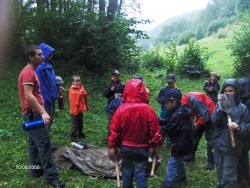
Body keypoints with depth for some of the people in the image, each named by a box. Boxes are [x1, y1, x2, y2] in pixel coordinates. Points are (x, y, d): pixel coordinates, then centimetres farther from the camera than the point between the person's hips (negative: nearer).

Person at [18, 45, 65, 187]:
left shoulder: (31, 72, 17)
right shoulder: (28, 72, -16)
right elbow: (28, 96, -25)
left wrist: (41, 111, 23)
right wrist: (43, 112, -29)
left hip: (33, 113, 11)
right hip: (34, 114, -11)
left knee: (35, 143, 14)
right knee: (44, 144, -9)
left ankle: (37, 170, 23)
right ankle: (51, 176, -4)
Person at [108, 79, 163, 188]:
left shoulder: (121, 109, -12)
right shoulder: (148, 110, -15)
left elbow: (114, 129, -9)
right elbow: (154, 130, -10)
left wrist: (112, 146, 2)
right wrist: (153, 145, 5)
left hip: (125, 147, 2)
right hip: (141, 148, -2)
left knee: (127, 173, 18)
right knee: (141, 175, 7)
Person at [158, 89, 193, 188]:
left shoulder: (177, 116, -32)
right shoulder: (182, 110, 0)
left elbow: (167, 131, -24)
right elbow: (169, 123, 5)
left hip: (180, 144, -10)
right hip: (185, 142, 10)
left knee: (172, 164, 0)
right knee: (179, 160, 28)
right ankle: (182, 176, 48)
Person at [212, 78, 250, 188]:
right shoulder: (220, 104, 1)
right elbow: (213, 121, -9)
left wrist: (238, 127, -27)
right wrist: (221, 109, -22)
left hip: (232, 146, -4)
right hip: (218, 144, 4)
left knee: (228, 177, 1)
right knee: (220, 173, 23)